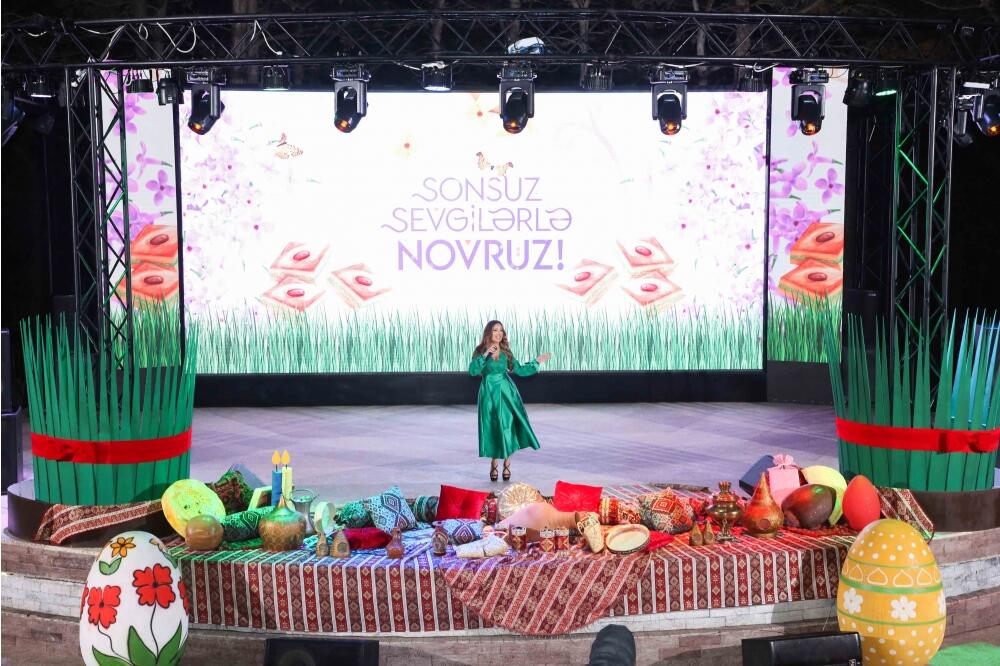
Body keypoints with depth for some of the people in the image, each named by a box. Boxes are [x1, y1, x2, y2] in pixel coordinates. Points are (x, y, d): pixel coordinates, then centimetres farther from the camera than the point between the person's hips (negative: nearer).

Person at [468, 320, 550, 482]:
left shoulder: (506, 352, 8)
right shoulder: (480, 351, 0)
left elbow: (519, 370, 11)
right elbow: (472, 371, -15)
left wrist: (537, 362, 9)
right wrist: (485, 355, -22)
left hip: (507, 392, 2)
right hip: (489, 393, -2)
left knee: (508, 425, -5)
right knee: (492, 427, 0)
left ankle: (507, 463, 5)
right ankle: (494, 464, 12)